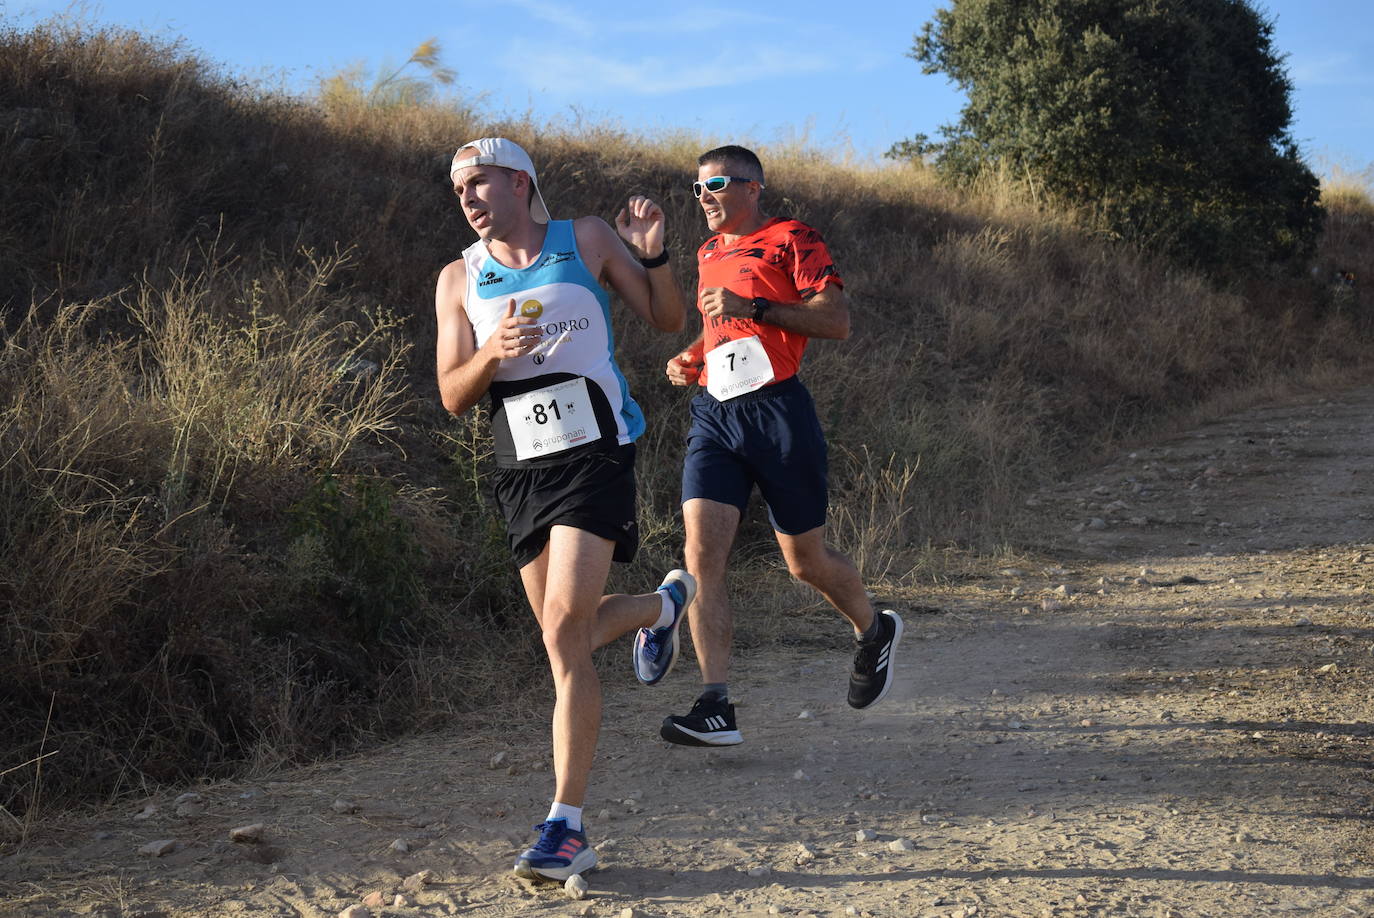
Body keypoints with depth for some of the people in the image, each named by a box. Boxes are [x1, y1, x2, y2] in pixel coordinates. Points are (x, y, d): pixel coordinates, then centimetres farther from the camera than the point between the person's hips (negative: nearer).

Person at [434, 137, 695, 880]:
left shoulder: (586, 240, 1)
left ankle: (566, 826, -14)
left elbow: (668, 319, 8)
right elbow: (453, 397, 2)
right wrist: (493, 353, -18)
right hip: (521, 470, 4)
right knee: (565, 638, 12)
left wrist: (652, 254, -10)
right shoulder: (459, 281, 6)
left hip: (595, 456, -4)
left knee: (565, 631, -16)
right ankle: (663, 604, 46)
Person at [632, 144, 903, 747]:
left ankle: (875, 633, 39)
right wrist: (691, 359, 15)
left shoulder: (791, 240, -1)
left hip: (776, 411, -5)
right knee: (701, 550, -13)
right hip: (713, 415, 6)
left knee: (805, 560, 7)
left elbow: (836, 320, -11)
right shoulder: (709, 253, 21)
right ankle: (716, 708, -15)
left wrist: (752, 307, -18)